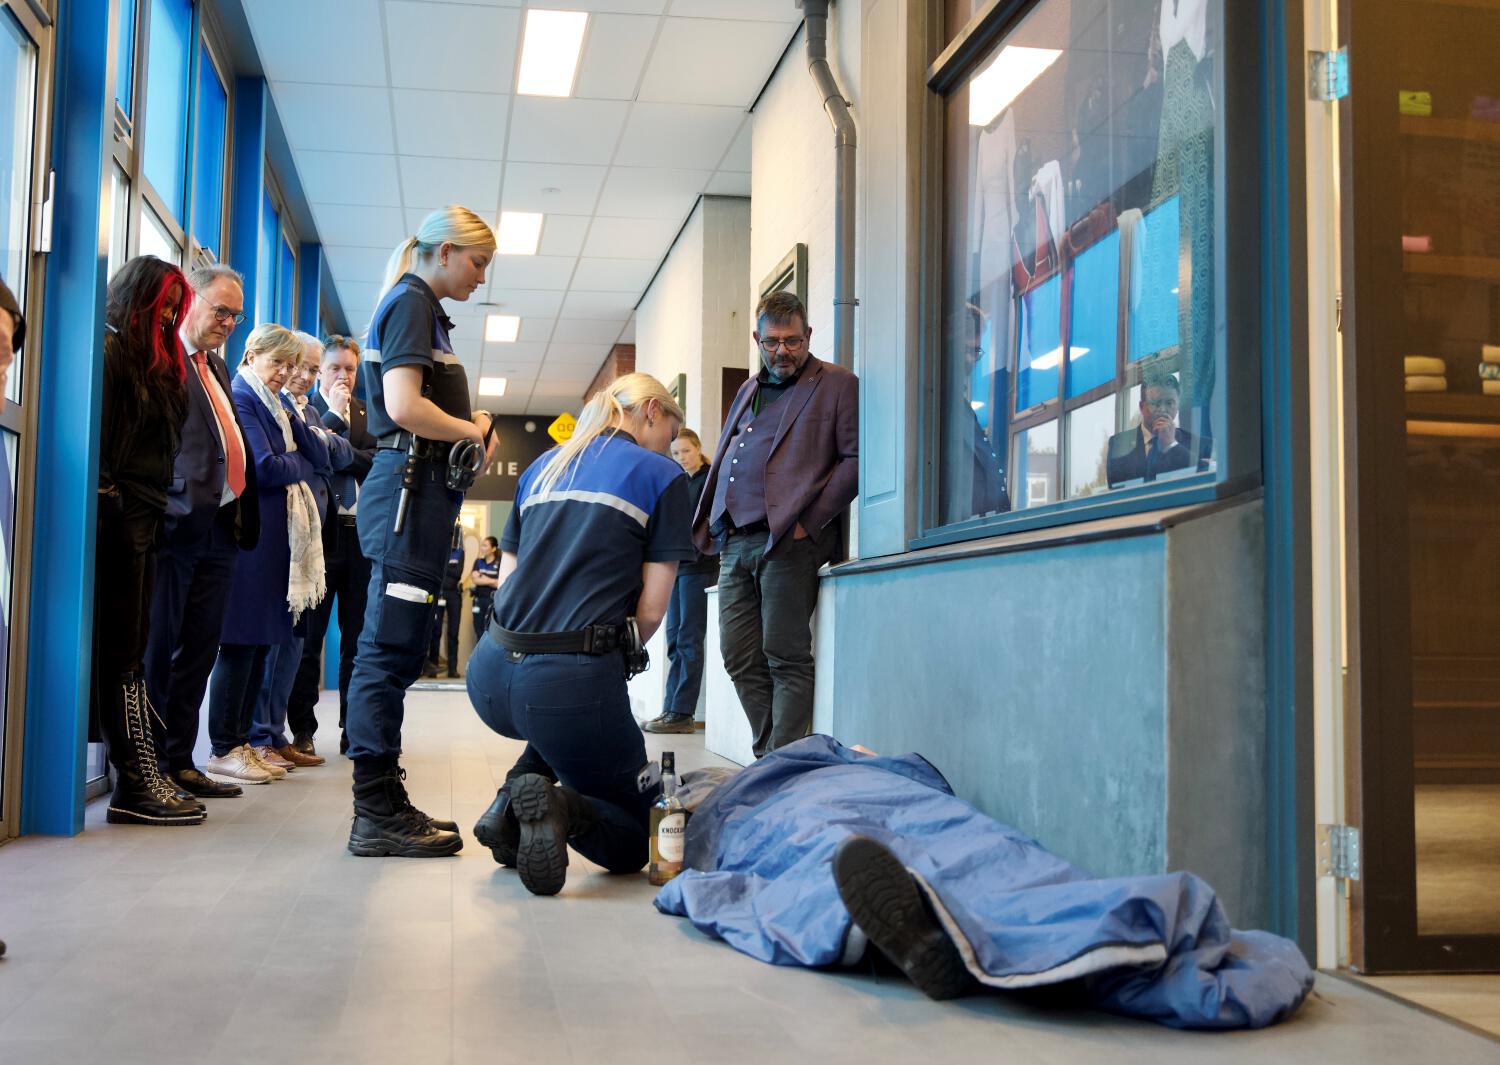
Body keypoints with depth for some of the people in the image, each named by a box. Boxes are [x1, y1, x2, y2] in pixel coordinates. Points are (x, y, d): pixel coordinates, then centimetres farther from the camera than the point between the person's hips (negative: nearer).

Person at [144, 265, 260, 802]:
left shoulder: (216, 366, 21)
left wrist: (241, 514, 9)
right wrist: (166, 507, -20)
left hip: (220, 526, 8)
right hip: (178, 524, -8)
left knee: (198, 651, 11)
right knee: (156, 650, -2)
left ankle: (179, 761, 18)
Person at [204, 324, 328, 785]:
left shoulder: (280, 404, 20)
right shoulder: (240, 397, -6)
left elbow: (320, 457, 11)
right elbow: (263, 467, -15)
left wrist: (293, 416, -3)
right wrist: (301, 464, 3)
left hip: (279, 535, 9)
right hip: (249, 532, -9)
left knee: (262, 640, 9)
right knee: (242, 639, -7)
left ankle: (242, 741, 15)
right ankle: (224, 750, -2)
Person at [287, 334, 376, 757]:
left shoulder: (367, 414, 15)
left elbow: (379, 461, 1)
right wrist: (333, 414, -9)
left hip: (361, 535, 3)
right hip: (320, 532, -3)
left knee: (359, 638, 5)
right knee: (309, 638, 1)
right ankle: (302, 732, 8)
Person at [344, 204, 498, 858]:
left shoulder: (422, 310, 25)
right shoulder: (410, 304, -6)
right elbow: (405, 407, -19)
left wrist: (470, 427, 8)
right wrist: (474, 431, -5)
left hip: (419, 492, 10)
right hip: (408, 486, -10)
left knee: (396, 650, 10)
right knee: (390, 647, -9)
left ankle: (382, 806, 16)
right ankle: (377, 816, -7)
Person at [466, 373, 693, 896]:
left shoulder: (540, 469, 20)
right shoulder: (661, 476, 3)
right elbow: (651, 609, 0)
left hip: (492, 676, 6)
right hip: (570, 682, -6)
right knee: (634, 837, 12)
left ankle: (509, 804, 13)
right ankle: (561, 807, -21)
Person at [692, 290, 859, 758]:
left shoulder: (837, 385, 2)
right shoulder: (748, 391, 24)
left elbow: (856, 458, -7)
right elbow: (722, 461, 28)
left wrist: (808, 521, -13)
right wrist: (711, 522, 12)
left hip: (788, 540, -7)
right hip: (735, 544, 7)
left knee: (786, 659, -6)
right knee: (740, 659, 6)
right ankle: (766, 759, 15)